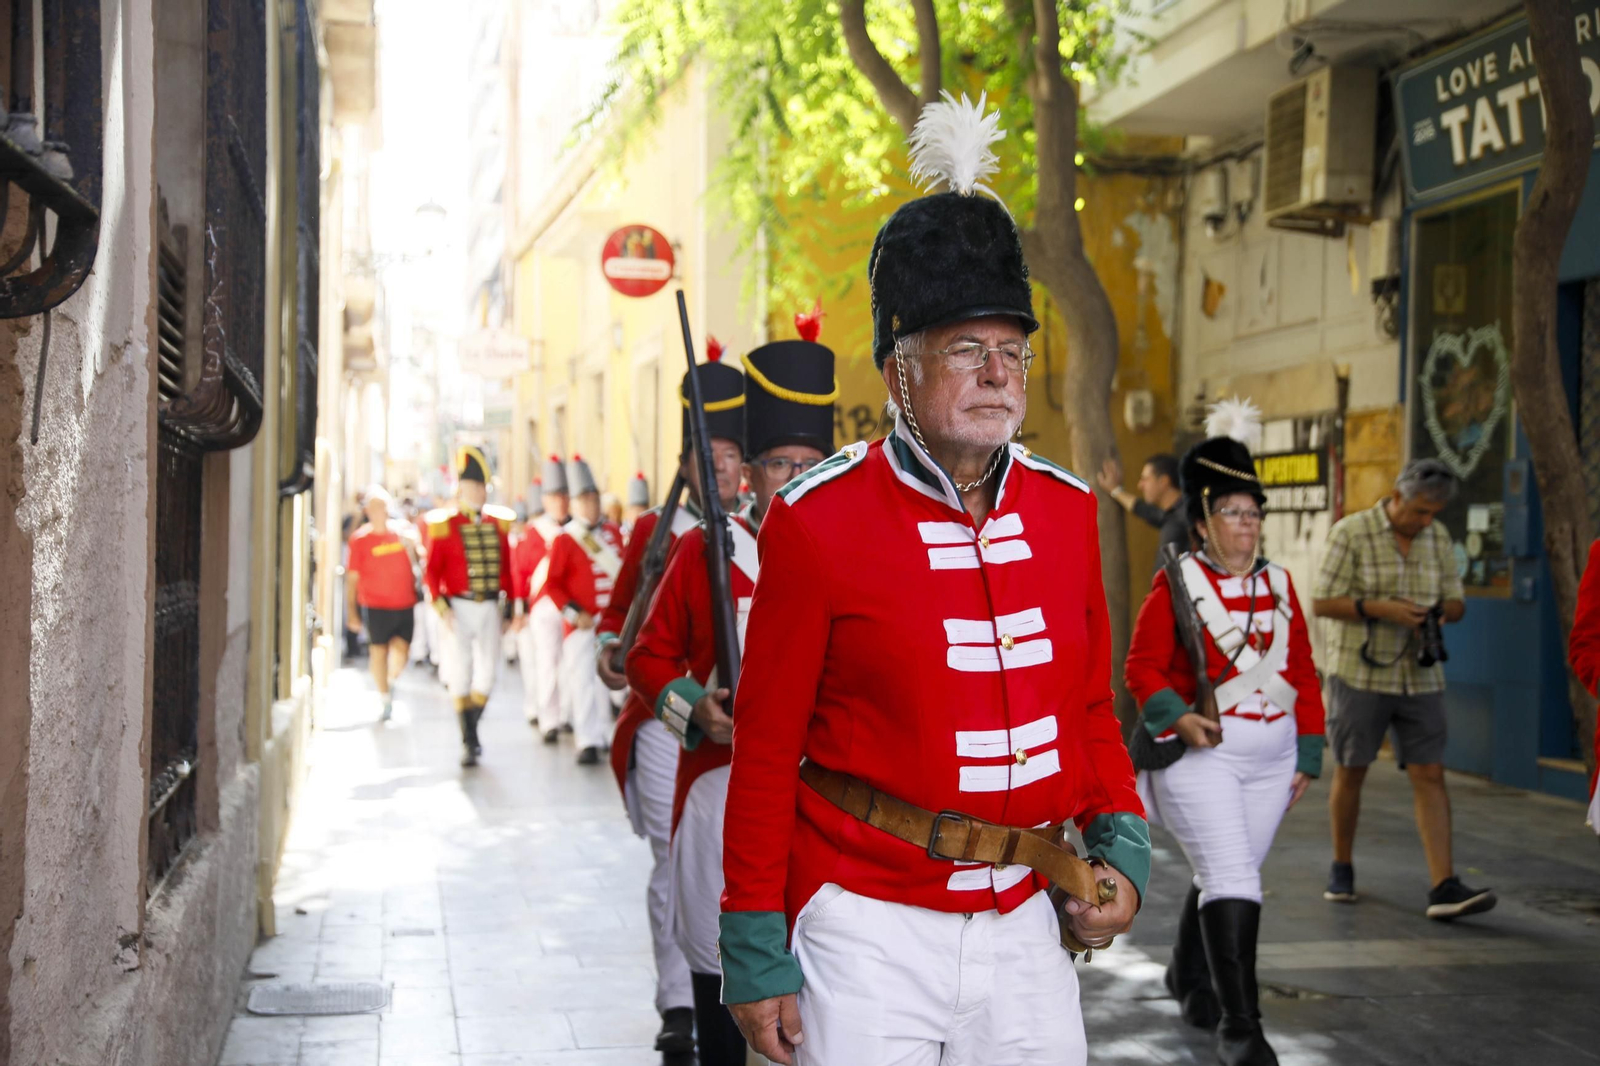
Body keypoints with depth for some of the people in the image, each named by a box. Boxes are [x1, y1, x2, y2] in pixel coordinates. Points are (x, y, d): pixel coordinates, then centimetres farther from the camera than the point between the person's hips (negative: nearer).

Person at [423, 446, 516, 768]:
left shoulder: (498, 522, 7)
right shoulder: (443, 525, -5)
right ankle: (469, 741, 8)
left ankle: (472, 730, 23)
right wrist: (441, 608, -15)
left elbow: (506, 568, 12)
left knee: (486, 673, 4)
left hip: (490, 608, 4)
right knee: (461, 674, -1)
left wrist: (508, 605, 10)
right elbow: (431, 571, -6)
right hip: (458, 608, -3)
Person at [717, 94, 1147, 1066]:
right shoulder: (818, 522, -9)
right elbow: (766, 755, -6)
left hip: (1027, 930, 5)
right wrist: (756, 955, -6)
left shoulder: (1067, 510, 6)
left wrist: (1121, 847, 1)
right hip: (868, 938, -4)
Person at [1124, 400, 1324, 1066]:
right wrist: (1178, 717, -22)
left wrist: (1309, 754, 9)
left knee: (1229, 874, 16)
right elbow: (1141, 666, -6)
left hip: (1271, 759, 6)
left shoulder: (1279, 584, 10)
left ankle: (1189, 976, 40)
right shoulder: (1177, 583, -5)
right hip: (1201, 755, -5)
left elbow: (1304, 673, 13)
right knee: (1231, 880, -13)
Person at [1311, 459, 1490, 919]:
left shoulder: (1438, 538, 7)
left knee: (1430, 775, -5)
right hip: (1360, 673, -3)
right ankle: (1342, 868, 27)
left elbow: (1455, 601, 13)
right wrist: (1382, 610, -21)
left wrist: (1442, 612, -11)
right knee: (1350, 773, 7)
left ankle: (1443, 888, -10)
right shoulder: (1351, 532, -7)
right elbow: (1322, 603, -9)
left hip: (1420, 677, 4)